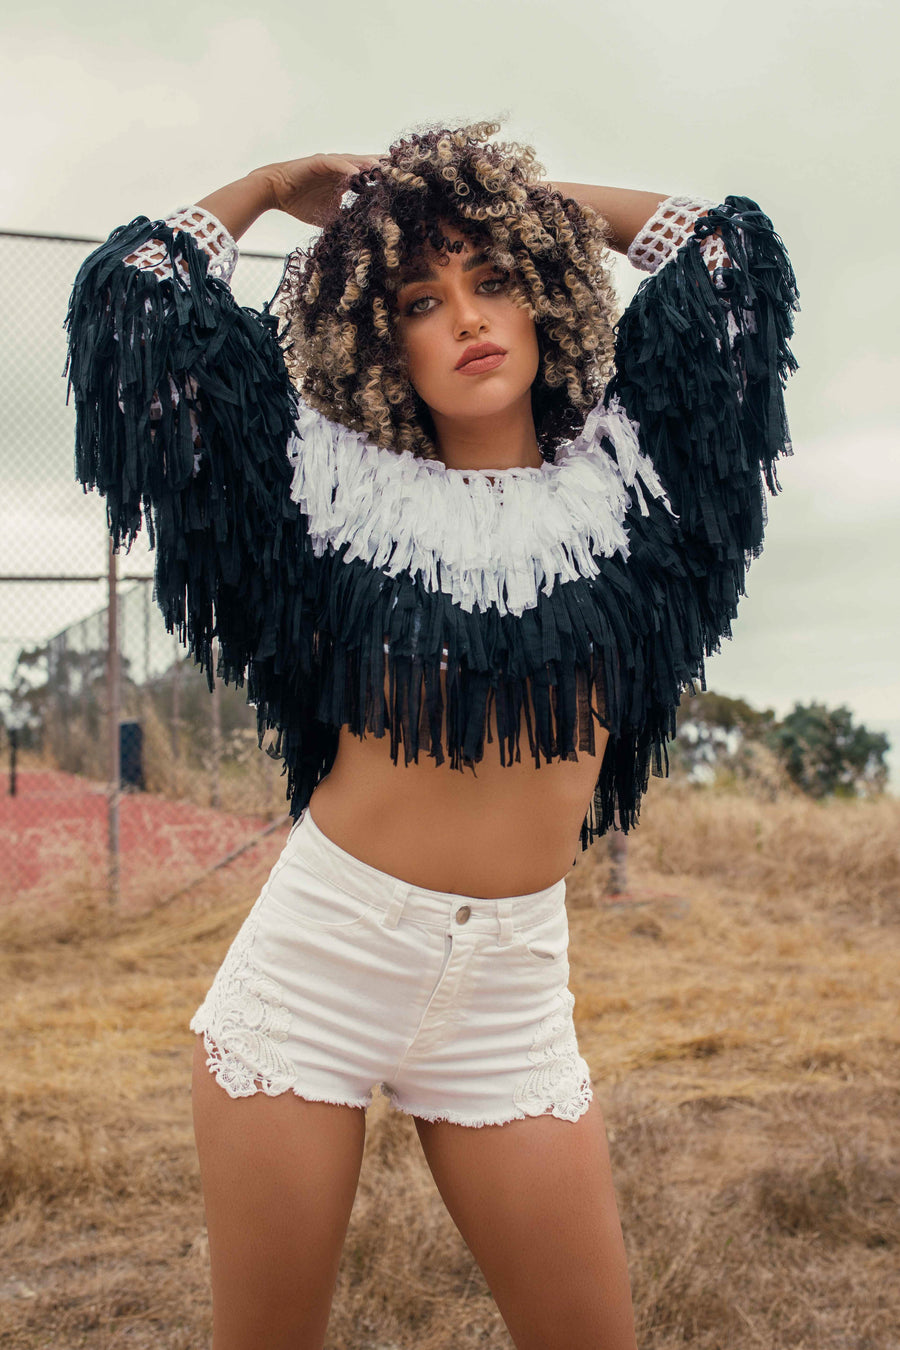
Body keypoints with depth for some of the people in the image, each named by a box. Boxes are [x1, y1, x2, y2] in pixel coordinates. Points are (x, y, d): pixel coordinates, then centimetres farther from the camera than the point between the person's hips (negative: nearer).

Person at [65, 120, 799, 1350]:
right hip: (313, 964, -1)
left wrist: (519, 197, 16)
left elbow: (734, 250, 14)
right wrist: (280, 183, 16)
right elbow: (134, 294, 3)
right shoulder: (341, 482, 0)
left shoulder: (616, 471, 5)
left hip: (515, 986, 2)